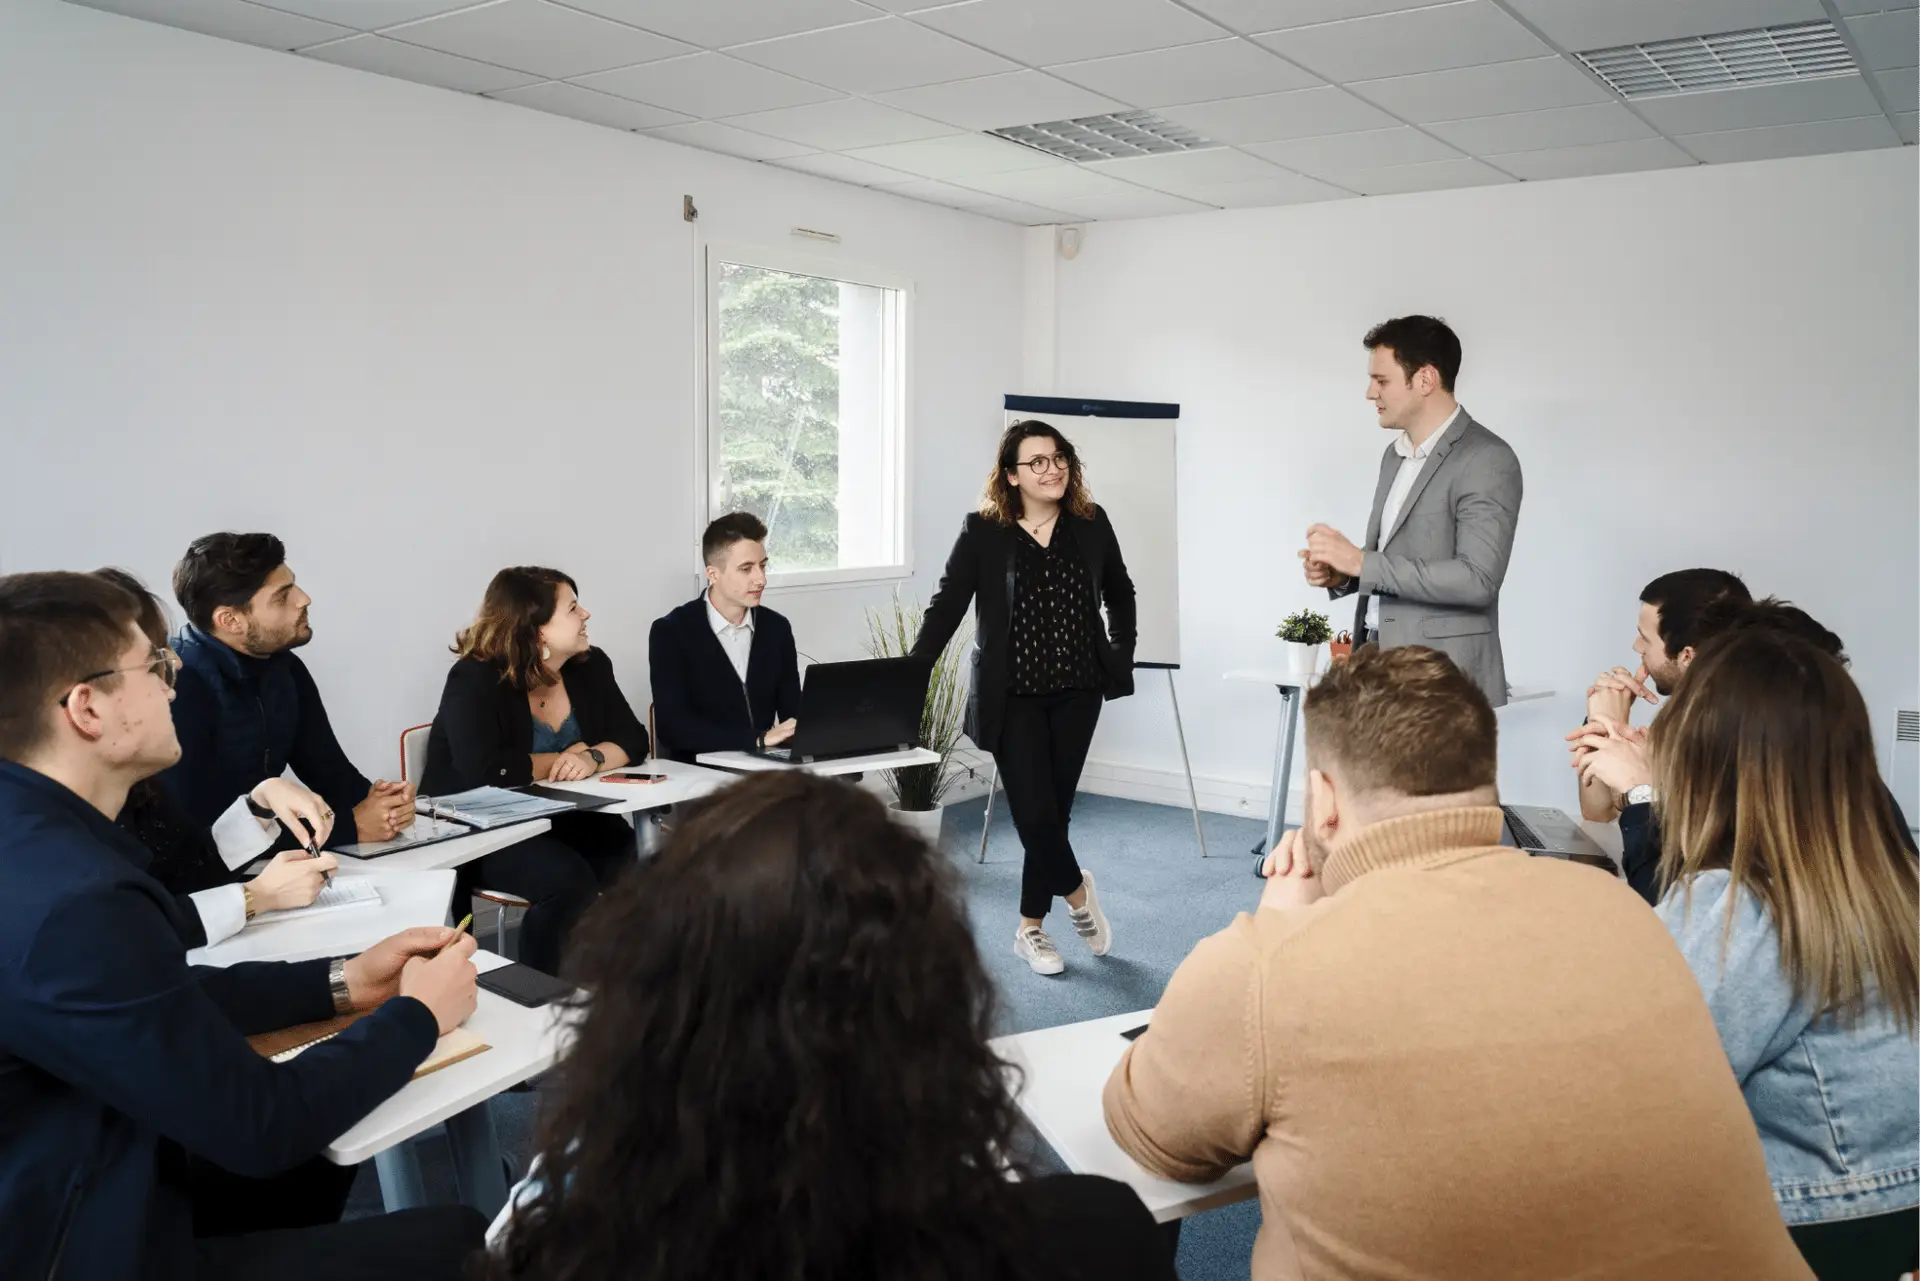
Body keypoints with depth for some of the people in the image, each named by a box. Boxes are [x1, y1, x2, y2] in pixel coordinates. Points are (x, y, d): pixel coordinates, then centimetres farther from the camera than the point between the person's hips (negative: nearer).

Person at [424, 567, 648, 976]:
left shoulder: (590, 666, 3)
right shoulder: (474, 680, -17)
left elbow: (633, 739, 2)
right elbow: (486, 772, -31)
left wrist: (593, 758, -20)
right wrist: (563, 760, -17)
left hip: (557, 820, 6)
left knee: (633, 862, -23)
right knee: (568, 879, -32)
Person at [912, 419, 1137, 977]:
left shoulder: (1091, 523, 3)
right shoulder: (982, 530, -6)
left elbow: (1119, 594, 18)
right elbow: (946, 607, -6)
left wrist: (1121, 655, 9)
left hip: (1077, 691, 3)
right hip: (1013, 695, -3)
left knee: (1054, 808, 8)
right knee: (1034, 811, -8)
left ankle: (1032, 928, 25)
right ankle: (1076, 890, 22)